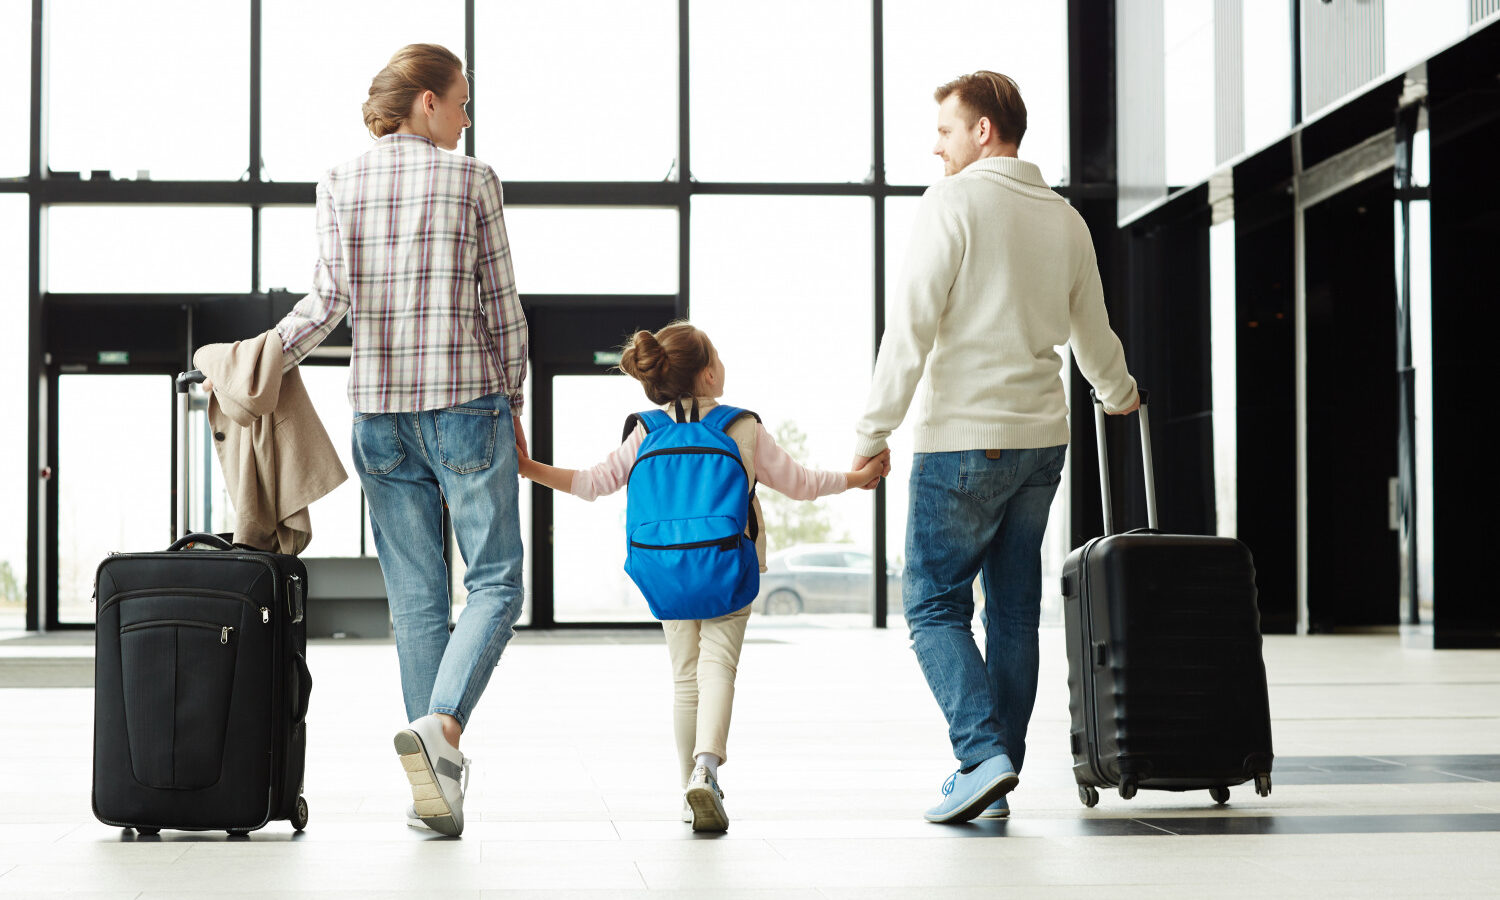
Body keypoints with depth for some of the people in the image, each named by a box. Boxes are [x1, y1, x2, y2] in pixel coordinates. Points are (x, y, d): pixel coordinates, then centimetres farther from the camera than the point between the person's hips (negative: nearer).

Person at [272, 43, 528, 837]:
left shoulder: (338, 185, 4)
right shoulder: (472, 181, -3)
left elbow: (327, 301, -5)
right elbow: (500, 303, -1)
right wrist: (512, 402, 9)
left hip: (378, 408, 4)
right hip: (467, 401, -4)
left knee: (415, 595, 8)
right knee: (495, 581, 3)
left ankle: (435, 784, 7)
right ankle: (441, 725, -21)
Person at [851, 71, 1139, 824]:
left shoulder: (953, 202, -8)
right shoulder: (1064, 218, 12)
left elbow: (911, 325, -14)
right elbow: (1093, 335, 23)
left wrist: (873, 431, -12)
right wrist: (1119, 395, 43)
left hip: (962, 439, -6)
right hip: (1041, 437, 6)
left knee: (934, 604, 0)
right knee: (1013, 611, 10)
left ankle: (983, 753, -14)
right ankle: (998, 779, 13)